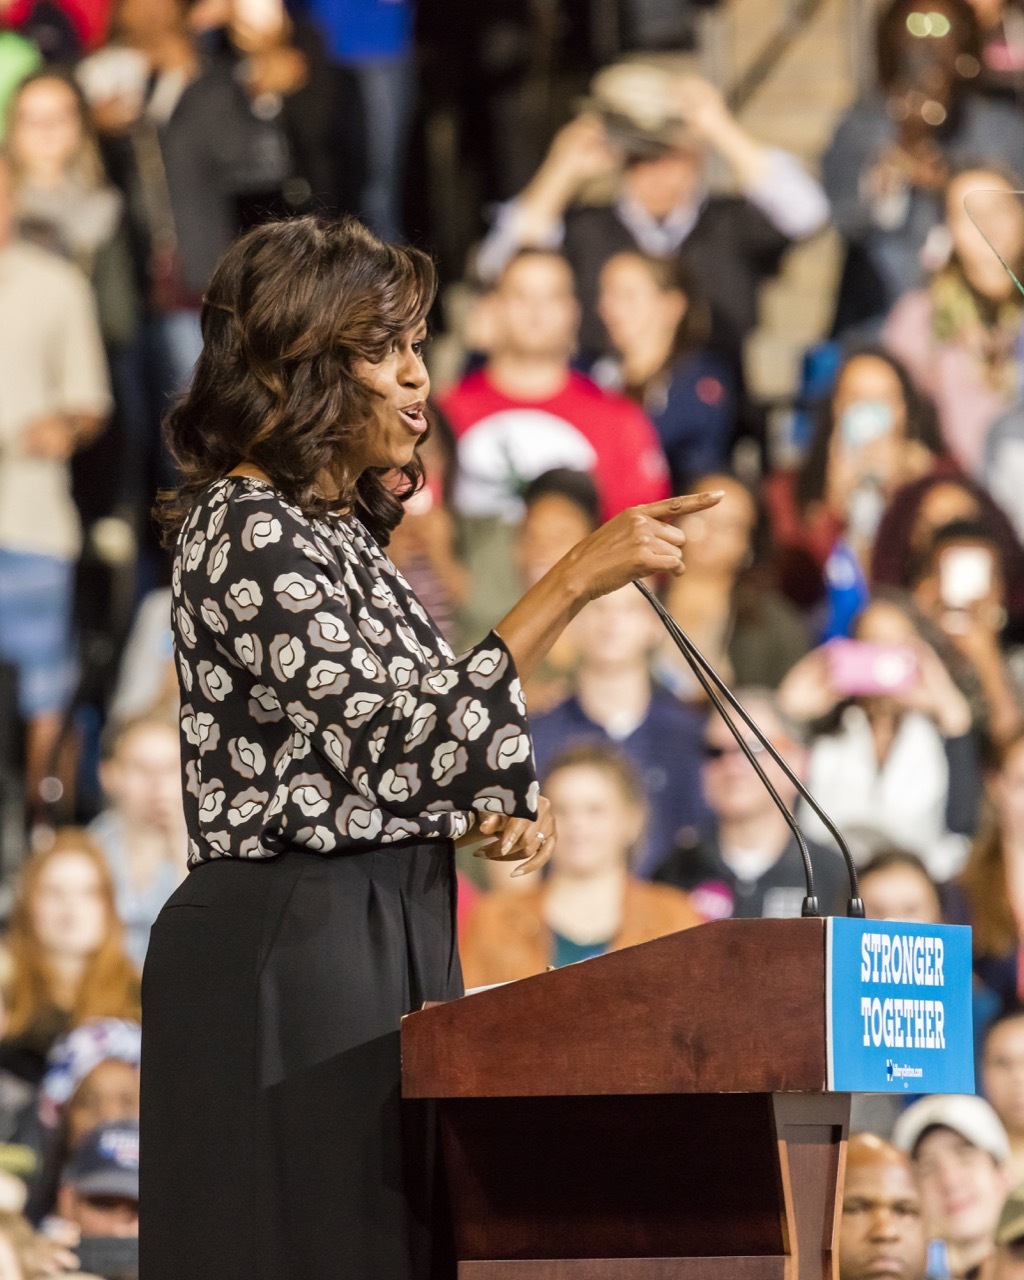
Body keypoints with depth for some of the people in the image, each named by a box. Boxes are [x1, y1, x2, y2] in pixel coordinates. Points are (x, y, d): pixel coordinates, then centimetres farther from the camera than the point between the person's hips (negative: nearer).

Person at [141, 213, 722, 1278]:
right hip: (286, 949, -9)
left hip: (385, 941, 9)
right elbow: (406, 739, -22)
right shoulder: (245, 531, -13)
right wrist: (575, 582, -22)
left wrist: (492, 809, 3)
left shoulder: (340, 531, 16)